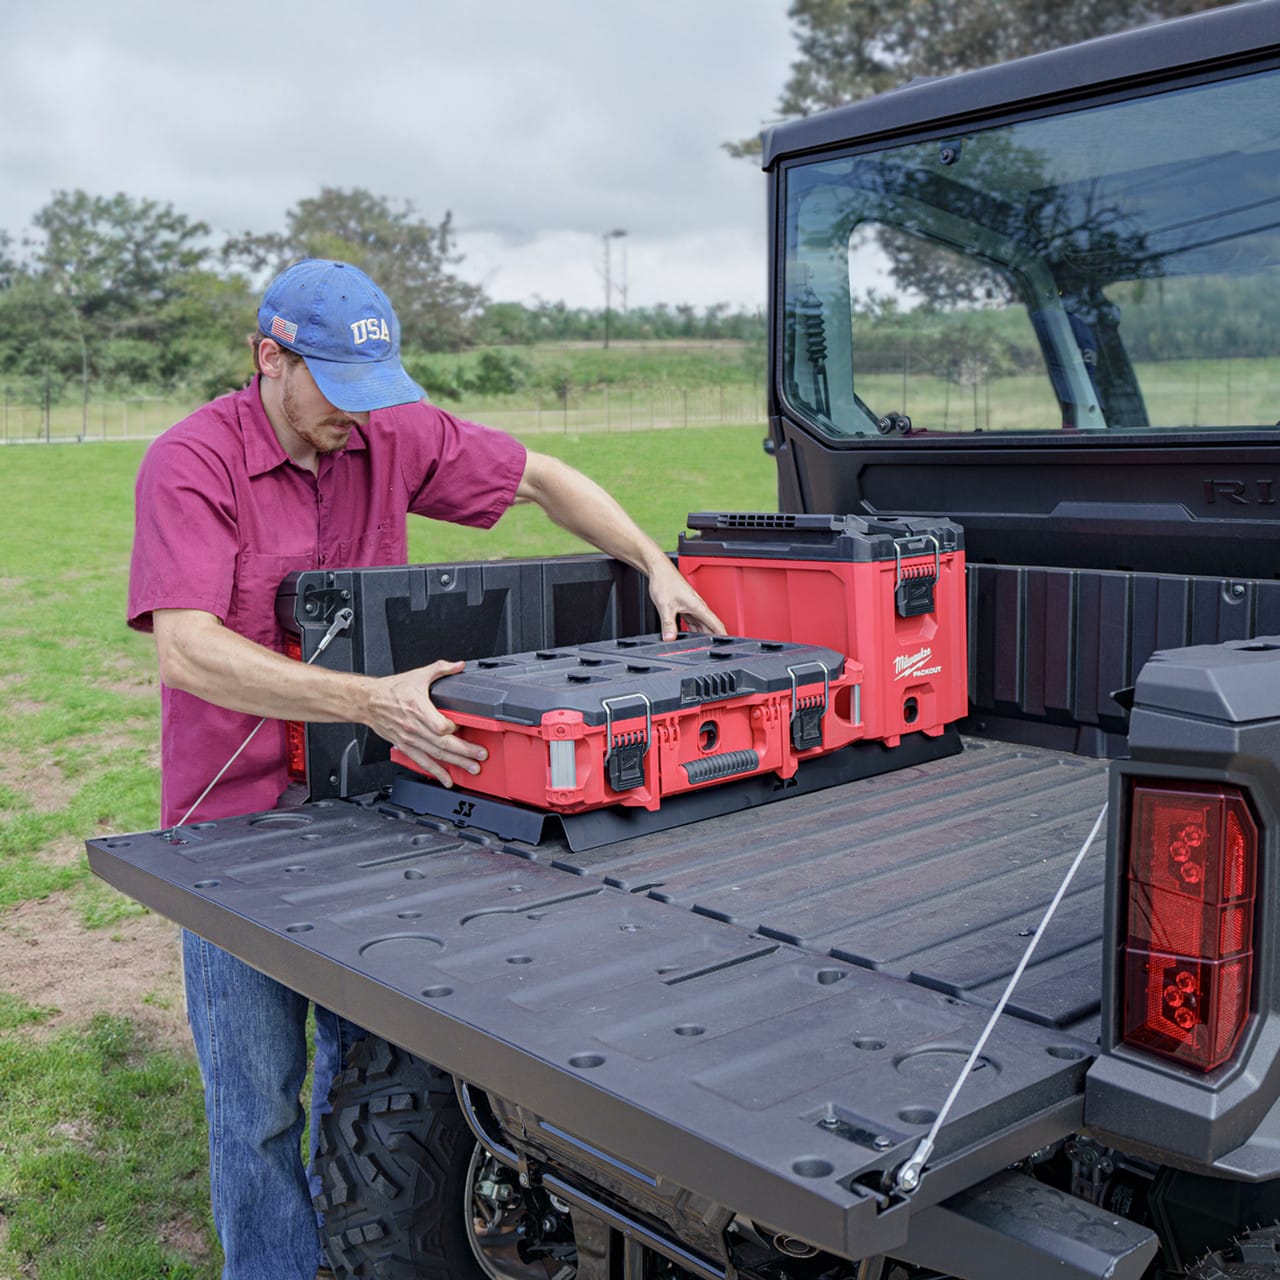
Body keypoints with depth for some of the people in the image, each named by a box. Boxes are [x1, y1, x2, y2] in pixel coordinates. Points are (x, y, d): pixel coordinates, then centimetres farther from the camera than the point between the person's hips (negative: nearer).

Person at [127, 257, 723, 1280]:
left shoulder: (395, 434, -3)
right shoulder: (191, 463, -17)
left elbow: (540, 477, 9)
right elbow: (187, 651, -28)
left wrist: (655, 565, -3)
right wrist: (371, 701, -38)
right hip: (239, 814, -4)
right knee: (257, 1092, 6)